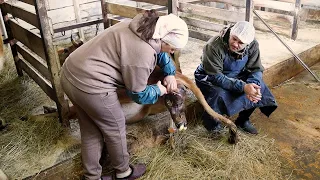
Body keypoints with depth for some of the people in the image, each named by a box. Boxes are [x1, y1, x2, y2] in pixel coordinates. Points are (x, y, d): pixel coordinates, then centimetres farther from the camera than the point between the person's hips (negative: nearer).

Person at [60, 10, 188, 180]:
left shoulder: (143, 26, 7)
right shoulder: (143, 52, -21)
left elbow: (159, 51, 27)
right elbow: (138, 94, -10)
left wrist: (170, 74, 18)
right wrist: (159, 90, 7)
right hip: (89, 84, -10)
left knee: (91, 131, 21)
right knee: (115, 129, 13)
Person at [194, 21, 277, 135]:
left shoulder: (253, 45, -16)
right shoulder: (213, 46, -33)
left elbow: (256, 69, -11)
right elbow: (216, 77, -33)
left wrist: (253, 85, -34)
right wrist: (243, 87, -42)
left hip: (236, 77, 5)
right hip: (210, 78, -5)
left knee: (259, 87, -12)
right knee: (220, 94, -35)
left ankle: (243, 119, 10)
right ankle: (211, 121, -2)